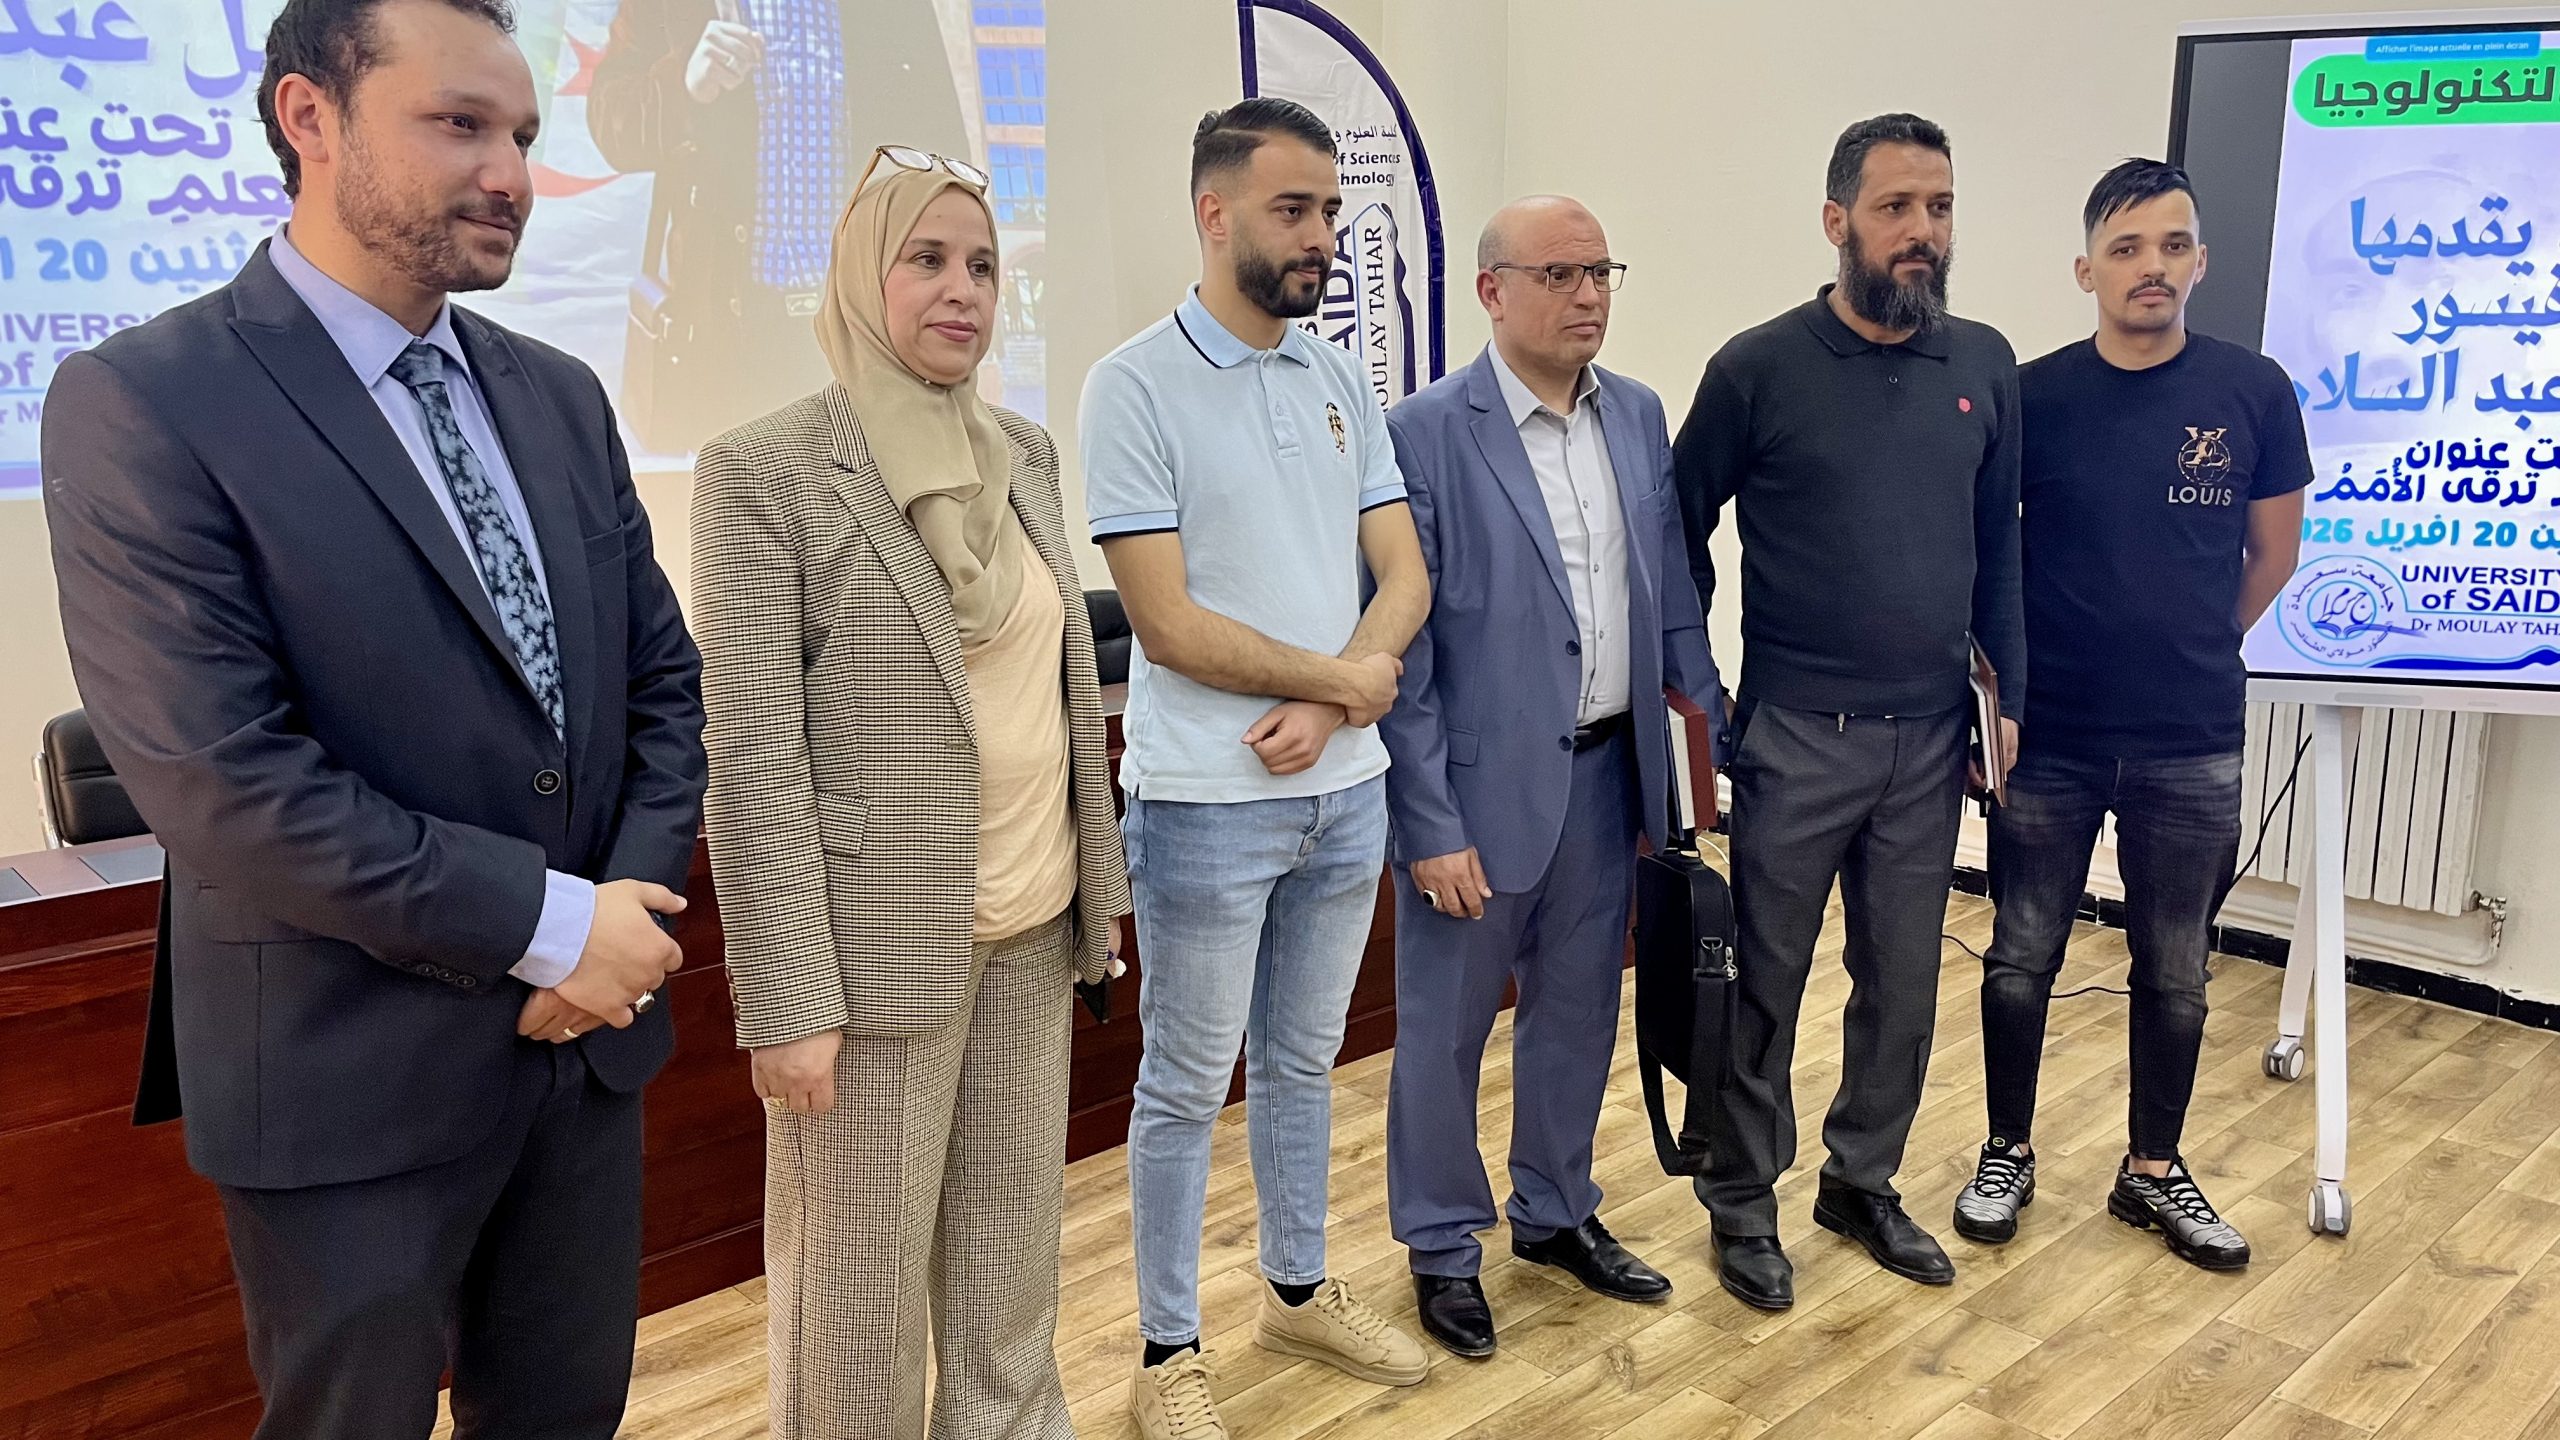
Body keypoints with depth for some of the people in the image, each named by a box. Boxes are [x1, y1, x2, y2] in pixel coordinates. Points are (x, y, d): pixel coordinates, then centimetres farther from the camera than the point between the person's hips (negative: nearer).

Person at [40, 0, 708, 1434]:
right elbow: (222, 778, -20)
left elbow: (665, 676, 8)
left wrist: (632, 911, -7)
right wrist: (549, 927, -18)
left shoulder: (561, 397, 7)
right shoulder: (142, 406, -13)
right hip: (355, 1081, -5)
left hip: (590, 1036, 6)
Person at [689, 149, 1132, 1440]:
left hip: (1037, 929, 6)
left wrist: (1096, 882, 12)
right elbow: (752, 757, -12)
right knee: (860, 1278, 8)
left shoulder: (1024, 451, 9)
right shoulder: (764, 471, -9)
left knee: (1014, 1258, 16)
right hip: (882, 940, -5)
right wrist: (788, 1001, -15)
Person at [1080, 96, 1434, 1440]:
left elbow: (1405, 577, 4)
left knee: (1303, 1061, 19)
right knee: (1188, 1084, 8)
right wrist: (1349, 678, -9)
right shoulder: (1136, 384, -10)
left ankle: (1299, 1289, 38)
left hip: (1346, 789, 5)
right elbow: (1169, 623, -15)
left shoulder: (1341, 381, 7)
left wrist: (1327, 707, -13)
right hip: (1208, 802, -5)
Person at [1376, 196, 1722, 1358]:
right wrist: (1432, 825, -14)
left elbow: (1672, 590, 11)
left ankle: (1556, 1212, 40)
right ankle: (1443, 1246, 30)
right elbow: (1399, 646, -13)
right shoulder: (1426, 432, -13)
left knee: (1578, 1013, 19)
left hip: (1608, 771, 6)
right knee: (1445, 1029, 10)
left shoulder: (1638, 414, 5)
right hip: (1484, 783, -5)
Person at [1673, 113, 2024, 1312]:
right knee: (1766, 977, 6)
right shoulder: (1760, 368, -7)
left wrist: (2012, 694, 9)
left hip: (1931, 738, 4)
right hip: (1796, 733, -4)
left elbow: (2000, 545, 11)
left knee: (1903, 981, 14)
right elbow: (1679, 532, 1)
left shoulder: (1985, 368, 5)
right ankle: (1743, 1203, 23)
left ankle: (1864, 1184, 33)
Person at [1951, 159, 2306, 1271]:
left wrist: (2189, 651, 15)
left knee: (2175, 972, 12)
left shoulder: (2253, 392, -3)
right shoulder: (2032, 397, -6)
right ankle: (2008, 1156, 27)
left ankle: (2154, 1171, 30)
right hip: (2050, 739, -1)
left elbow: (2271, 556, 9)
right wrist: (2006, 679, -1)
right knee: (2021, 959, 9)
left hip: (2193, 744, 1)